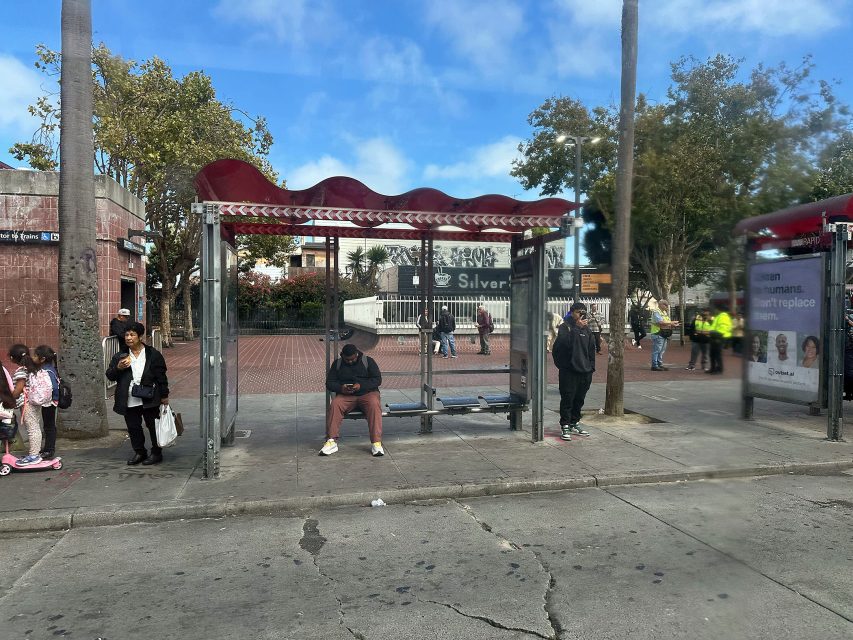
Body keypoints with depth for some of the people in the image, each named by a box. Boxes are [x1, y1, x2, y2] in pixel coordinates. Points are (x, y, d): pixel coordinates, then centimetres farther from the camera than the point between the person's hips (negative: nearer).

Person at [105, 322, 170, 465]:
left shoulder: (153, 355, -2)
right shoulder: (120, 356, 7)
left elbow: (161, 377, 0)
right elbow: (109, 376, 7)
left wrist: (164, 396, -1)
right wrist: (118, 368, -14)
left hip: (149, 400, -3)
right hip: (129, 401, 3)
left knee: (153, 426, 6)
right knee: (133, 428, 12)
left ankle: (156, 453, 19)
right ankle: (139, 452, 28)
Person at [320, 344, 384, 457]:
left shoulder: (368, 361, 3)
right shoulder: (337, 364, 10)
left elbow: (378, 379, -2)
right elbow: (329, 383, 8)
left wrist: (361, 385, -18)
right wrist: (341, 388, -14)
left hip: (367, 393, -2)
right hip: (345, 395, 2)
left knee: (374, 404, -35)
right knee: (335, 404, -30)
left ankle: (376, 443, -36)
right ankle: (331, 442, -30)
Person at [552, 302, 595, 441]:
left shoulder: (586, 329, 14)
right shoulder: (565, 327, -4)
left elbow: (591, 349, 18)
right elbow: (565, 341, -23)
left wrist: (591, 367, 11)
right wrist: (577, 327, -27)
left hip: (584, 371, 6)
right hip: (568, 371, -6)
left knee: (579, 399, 13)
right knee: (567, 399, -4)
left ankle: (574, 423, 25)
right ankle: (565, 426, 2)